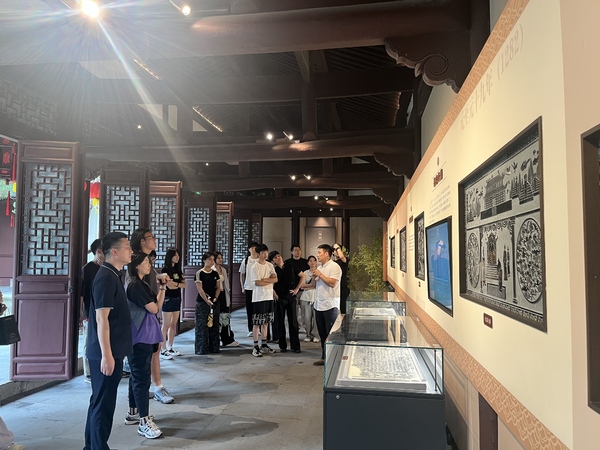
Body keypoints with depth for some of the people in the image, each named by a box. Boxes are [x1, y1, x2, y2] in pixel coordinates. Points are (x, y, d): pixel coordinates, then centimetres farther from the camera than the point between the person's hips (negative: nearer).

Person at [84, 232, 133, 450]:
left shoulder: (112, 275, 11)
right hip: (106, 352, -10)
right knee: (104, 403, 1)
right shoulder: (106, 277, -18)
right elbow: (101, 319, -22)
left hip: (112, 350, 10)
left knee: (100, 401, 19)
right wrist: (106, 355, -22)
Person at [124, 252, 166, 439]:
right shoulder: (134, 285, -17)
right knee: (142, 378, -8)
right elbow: (154, 309, -15)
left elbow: (157, 306, 11)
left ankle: (133, 413, 29)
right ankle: (144, 422, -4)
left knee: (138, 376, 18)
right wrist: (162, 288, 1)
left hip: (146, 337, 10)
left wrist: (163, 287, 2)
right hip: (139, 338, -10)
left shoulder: (142, 285, 13)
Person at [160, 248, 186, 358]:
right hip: (168, 299, -7)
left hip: (177, 299, 7)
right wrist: (179, 283, -1)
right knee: (166, 325, -5)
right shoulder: (165, 269, -9)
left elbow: (184, 285, 5)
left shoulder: (178, 270, 13)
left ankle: (170, 348, 17)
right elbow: (170, 285, -17)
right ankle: (163, 350, 0)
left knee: (174, 325, 9)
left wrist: (175, 283, -12)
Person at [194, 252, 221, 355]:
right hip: (202, 302, -5)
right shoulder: (200, 273, -6)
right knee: (202, 326, -3)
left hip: (214, 302, 5)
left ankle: (213, 347, 16)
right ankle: (201, 349, 4)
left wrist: (215, 298, -7)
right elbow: (199, 289, -11)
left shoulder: (215, 273, 10)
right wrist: (207, 301, -16)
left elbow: (218, 288, 10)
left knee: (214, 325, 8)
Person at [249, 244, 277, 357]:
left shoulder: (270, 265, 9)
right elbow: (257, 283, -17)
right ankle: (256, 347, 4)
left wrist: (264, 280, -14)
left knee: (265, 322, 14)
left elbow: (275, 279, 0)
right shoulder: (255, 267, -10)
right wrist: (270, 280, -5)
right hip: (259, 298, -6)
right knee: (257, 323, -1)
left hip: (269, 297, 6)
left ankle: (264, 345, 23)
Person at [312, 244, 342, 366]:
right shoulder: (319, 267, 16)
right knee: (322, 333, 13)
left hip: (330, 305, -8)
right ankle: (324, 357, 23)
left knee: (331, 334, -2)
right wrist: (314, 277, 1)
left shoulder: (334, 267, -9)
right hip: (319, 305, 8)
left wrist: (320, 275, -14)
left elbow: (332, 283, -21)